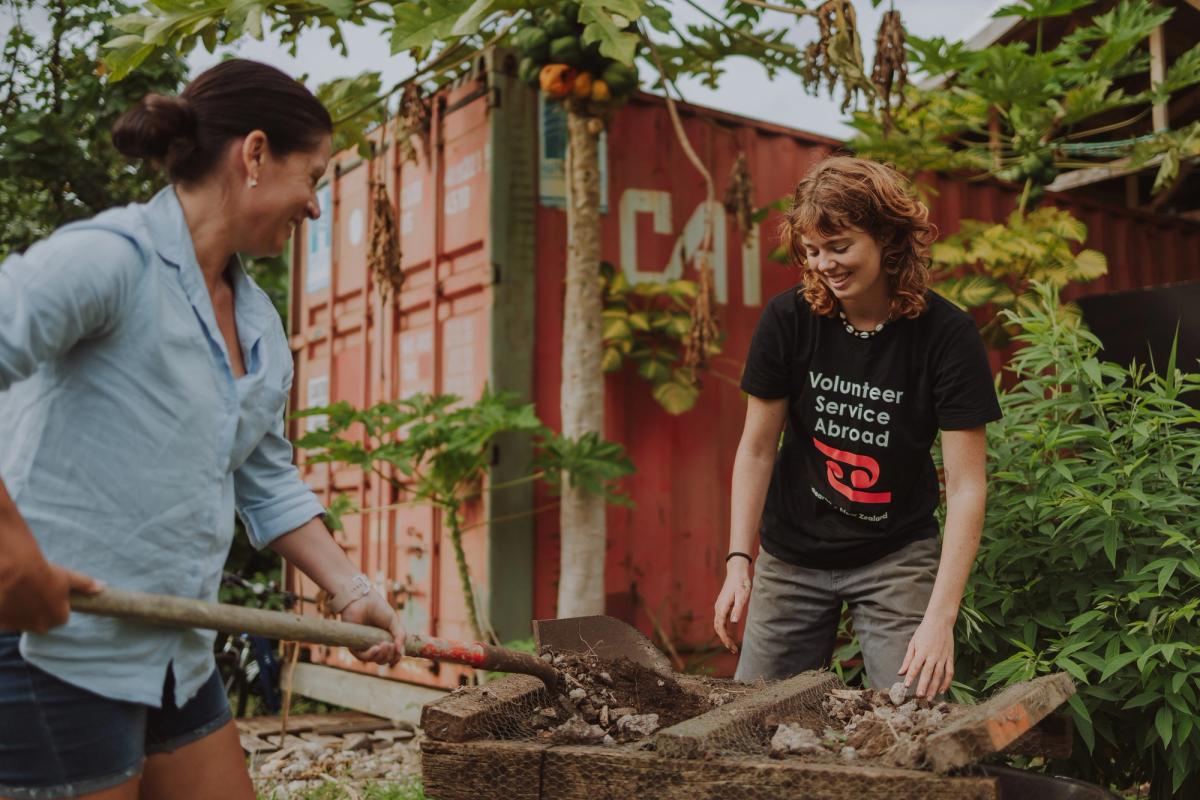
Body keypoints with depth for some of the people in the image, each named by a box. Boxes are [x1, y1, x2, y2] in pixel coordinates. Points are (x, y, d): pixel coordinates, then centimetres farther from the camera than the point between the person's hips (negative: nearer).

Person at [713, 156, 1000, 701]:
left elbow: (966, 487, -18)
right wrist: (738, 562, -9)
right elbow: (756, 448, -3)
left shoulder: (947, 335, -17)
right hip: (792, 554, 2)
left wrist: (941, 615, -25)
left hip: (896, 556, -2)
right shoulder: (788, 320, -11)